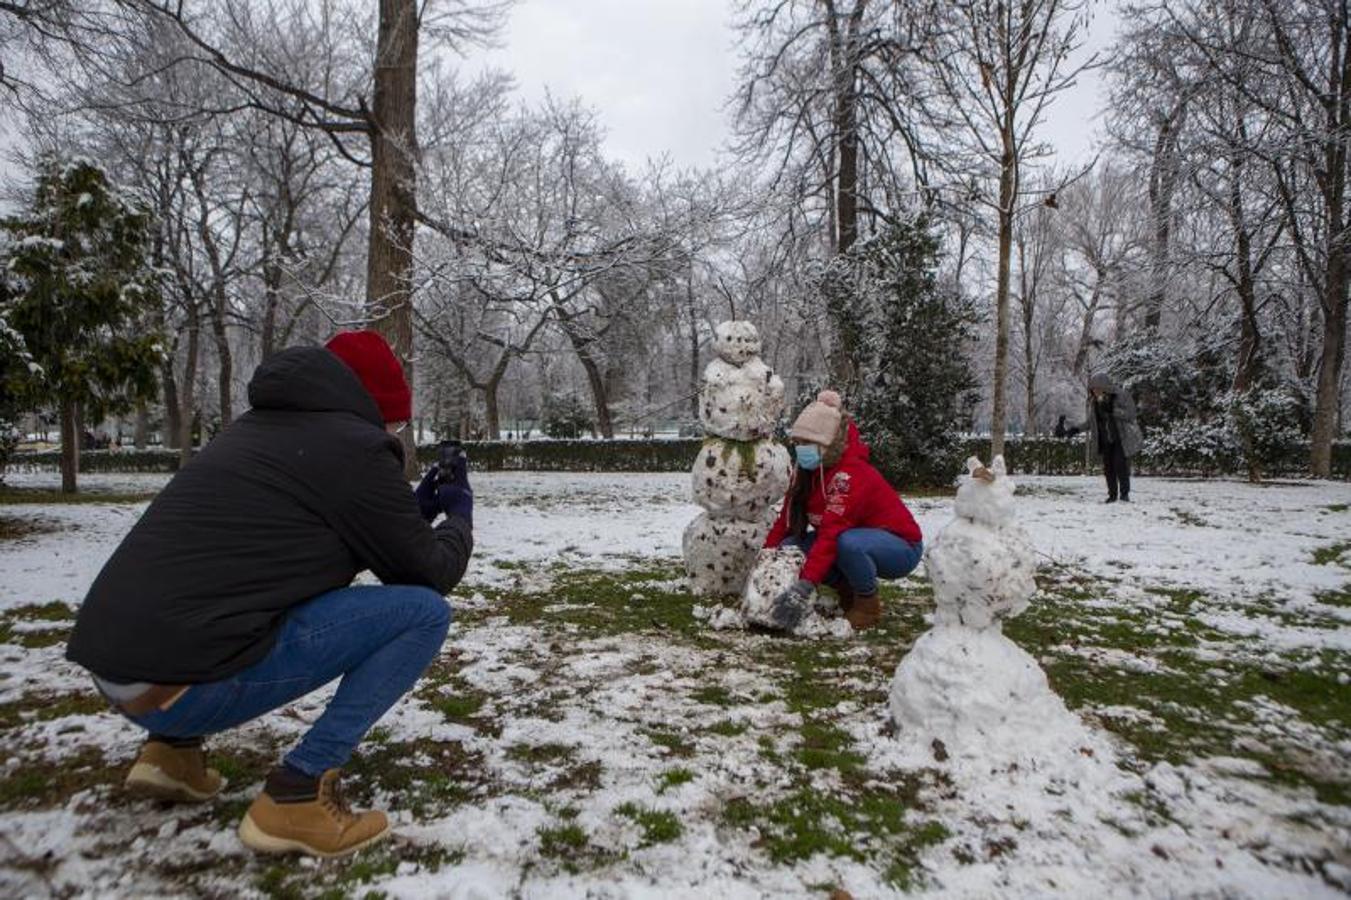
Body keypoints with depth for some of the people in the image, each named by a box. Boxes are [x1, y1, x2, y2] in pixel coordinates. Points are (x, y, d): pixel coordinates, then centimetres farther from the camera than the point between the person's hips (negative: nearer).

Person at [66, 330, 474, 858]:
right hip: (181, 680, -9)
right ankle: (297, 794, -8)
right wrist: (459, 515, 20)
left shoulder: (263, 428, 20)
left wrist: (416, 508, 30)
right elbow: (427, 572, 1)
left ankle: (174, 749, 22)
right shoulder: (354, 445, -7)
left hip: (114, 661, 9)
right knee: (425, 612, -5)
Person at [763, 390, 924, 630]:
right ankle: (848, 591, 5)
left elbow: (831, 534, -38)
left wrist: (804, 587, -44)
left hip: (902, 547, -7)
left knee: (847, 543, -39)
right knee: (790, 547, -14)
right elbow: (785, 522, -3)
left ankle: (868, 604, -11)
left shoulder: (849, 475, -27)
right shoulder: (806, 471, -2)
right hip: (856, 537, 7)